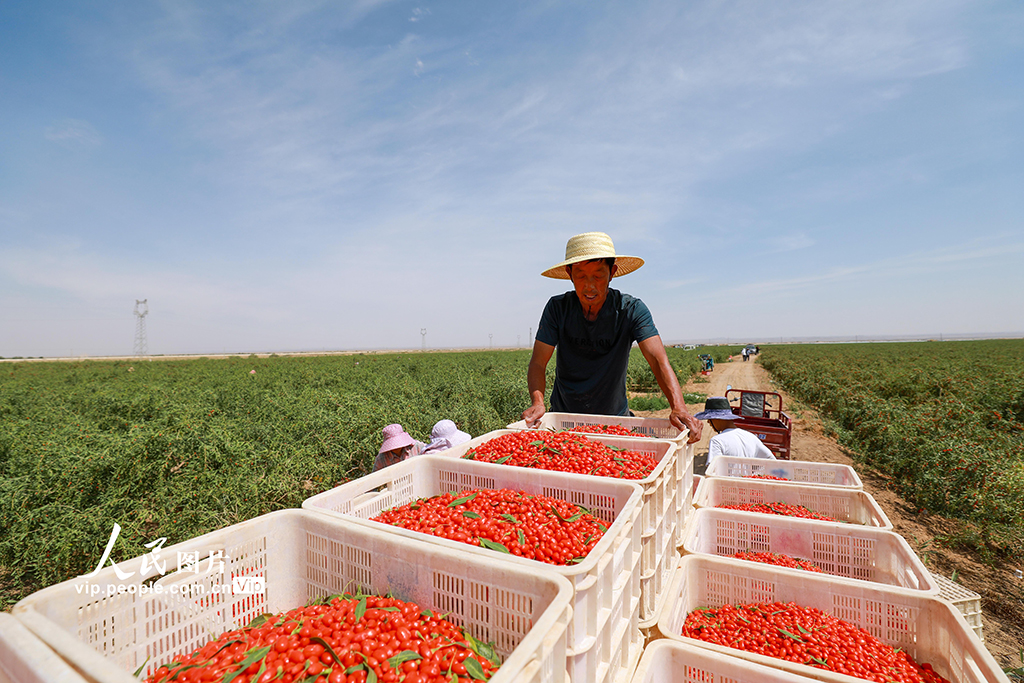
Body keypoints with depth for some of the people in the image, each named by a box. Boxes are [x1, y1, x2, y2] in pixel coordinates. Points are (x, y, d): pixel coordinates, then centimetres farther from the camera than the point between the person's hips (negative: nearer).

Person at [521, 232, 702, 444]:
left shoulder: (631, 310, -13)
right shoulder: (557, 307, -10)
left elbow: (658, 360, -22)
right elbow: (538, 363, -13)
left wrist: (679, 408, -38)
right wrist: (537, 403, -32)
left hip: (614, 416, 0)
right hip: (563, 416, 0)